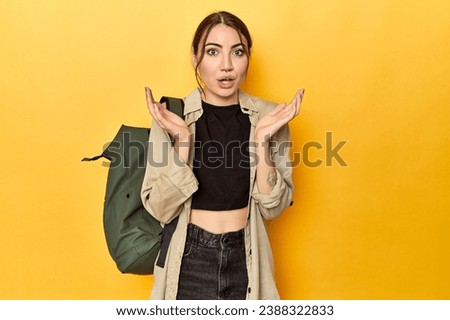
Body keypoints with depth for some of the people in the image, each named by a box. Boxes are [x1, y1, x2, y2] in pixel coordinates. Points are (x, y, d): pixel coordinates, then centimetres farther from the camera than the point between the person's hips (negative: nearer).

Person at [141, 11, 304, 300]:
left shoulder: (269, 116, -6)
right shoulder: (171, 117, -9)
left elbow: (272, 207, -8)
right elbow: (160, 209, -11)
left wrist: (262, 139, -19)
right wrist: (182, 140, -22)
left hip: (245, 260, 1)